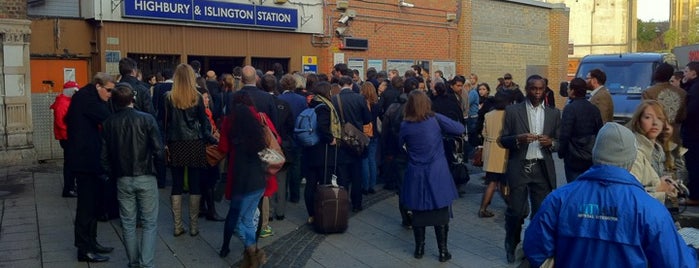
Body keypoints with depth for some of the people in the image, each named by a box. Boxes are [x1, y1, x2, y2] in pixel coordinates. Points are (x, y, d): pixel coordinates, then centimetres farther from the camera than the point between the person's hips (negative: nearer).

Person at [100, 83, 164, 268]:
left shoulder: (108, 123, 0)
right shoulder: (146, 119, -11)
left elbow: (104, 156, 2)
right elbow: (158, 150, -14)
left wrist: (112, 173, 18)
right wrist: (160, 160, 7)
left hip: (123, 179, 3)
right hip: (145, 177, -3)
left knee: (128, 224, 14)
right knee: (150, 223, 5)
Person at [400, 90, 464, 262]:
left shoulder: (405, 125, -5)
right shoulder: (435, 119, -8)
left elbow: (399, 145, 10)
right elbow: (460, 129, -5)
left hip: (416, 175, 1)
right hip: (437, 174, -1)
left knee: (418, 212, 13)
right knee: (440, 213, 6)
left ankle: (419, 248, 21)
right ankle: (443, 251, 12)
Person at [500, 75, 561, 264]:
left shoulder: (553, 113, 9)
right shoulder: (512, 111, 1)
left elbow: (560, 142, 11)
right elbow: (503, 140, 1)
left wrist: (551, 142, -11)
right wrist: (518, 138, -19)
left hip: (543, 169, 2)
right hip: (519, 168, -2)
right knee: (516, 211, 1)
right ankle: (511, 246, 25)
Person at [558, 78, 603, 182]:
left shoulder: (570, 108, -14)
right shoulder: (594, 109, 6)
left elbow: (564, 135, -17)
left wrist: (561, 153, -5)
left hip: (574, 159, -6)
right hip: (592, 159, 7)